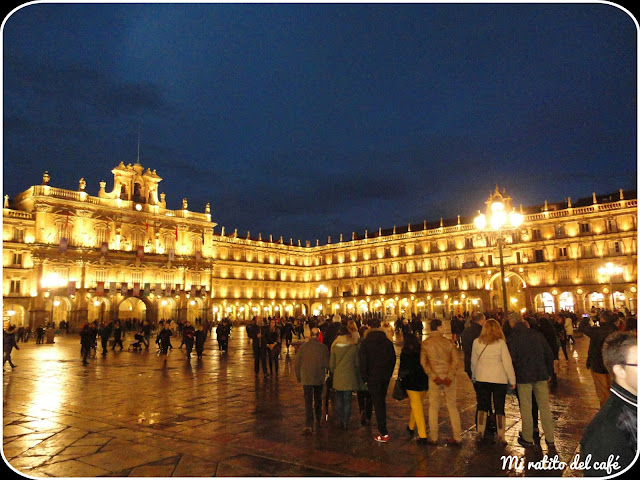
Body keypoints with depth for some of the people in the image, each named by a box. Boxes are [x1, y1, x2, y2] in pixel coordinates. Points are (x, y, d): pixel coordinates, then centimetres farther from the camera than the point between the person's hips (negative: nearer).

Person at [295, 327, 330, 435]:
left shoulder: (303, 346, -9)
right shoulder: (323, 347, -9)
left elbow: (296, 364, -5)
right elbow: (327, 364, -7)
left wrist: (298, 377, 9)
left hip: (306, 378, -2)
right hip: (319, 378, 2)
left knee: (308, 402, 1)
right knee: (318, 400, 21)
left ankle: (308, 426, -8)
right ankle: (318, 421, 34)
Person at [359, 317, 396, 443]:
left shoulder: (365, 343, -9)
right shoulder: (388, 342, 2)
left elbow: (362, 361, -10)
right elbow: (393, 359, 6)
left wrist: (364, 378, -2)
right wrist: (389, 374, 15)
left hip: (373, 377, -4)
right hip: (385, 377, 4)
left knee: (377, 404, 0)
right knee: (382, 401, 22)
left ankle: (383, 433, -2)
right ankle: (382, 428, 34)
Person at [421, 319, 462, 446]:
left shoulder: (425, 344, -2)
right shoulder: (448, 342, -2)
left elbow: (423, 362, -8)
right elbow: (455, 360, -9)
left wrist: (433, 376, -11)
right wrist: (450, 376, -12)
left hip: (434, 379, -1)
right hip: (449, 378, 1)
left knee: (433, 407, 11)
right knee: (452, 406, 12)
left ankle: (433, 438, 15)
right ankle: (457, 437, 17)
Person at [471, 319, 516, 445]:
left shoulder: (477, 342, -1)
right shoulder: (501, 343, -9)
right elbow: (507, 362, -7)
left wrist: (474, 377, 21)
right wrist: (512, 380, 3)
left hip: (481, 379, 2)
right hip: (499, 379, -2)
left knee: (482, 406, 14)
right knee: (499, 408, 8)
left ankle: (480, 433, 17)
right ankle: (501, 437, 13)